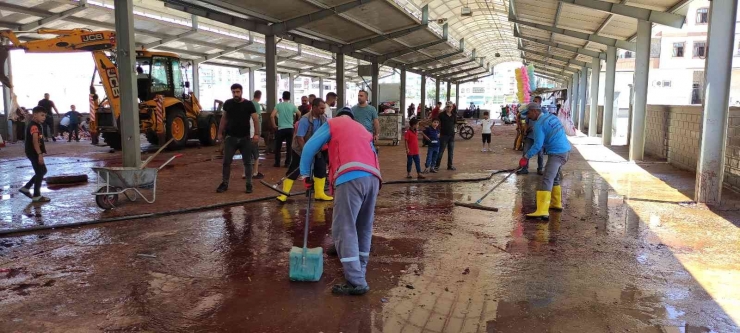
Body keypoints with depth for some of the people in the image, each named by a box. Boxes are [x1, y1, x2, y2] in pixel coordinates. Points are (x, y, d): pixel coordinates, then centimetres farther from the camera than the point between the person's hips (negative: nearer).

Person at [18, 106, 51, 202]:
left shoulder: (36, 125, 14)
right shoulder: (34, 126, -19)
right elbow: (35, 141, -28)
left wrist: (40, 153, 25)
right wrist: (40, 154, -33)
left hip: (35, 153, 10)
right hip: (34, 153, -10)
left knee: (42, 171, 18)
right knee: (40, 173, -3)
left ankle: (26, 188, 23)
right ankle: (36, 196, 4)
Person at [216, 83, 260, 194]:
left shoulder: (248, 104, -6)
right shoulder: (228, 104, 2)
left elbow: (255, 120, -7)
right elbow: (224, 118, 13)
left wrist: (256, 134, -17)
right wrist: (220, 133, 10)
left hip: (245, 138, -2)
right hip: (231, 137, 2)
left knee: (247, 162, 6)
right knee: (226, 161, 4)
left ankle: (249, 184, 16)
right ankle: (224, 183, 15)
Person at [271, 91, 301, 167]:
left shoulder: (278, 105, -2)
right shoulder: (292, 106, 1)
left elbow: (272, 116, -11)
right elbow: (299, 114, 3)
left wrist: (274, 125, 1)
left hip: (281, 129, -1)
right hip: (290, 128, 1)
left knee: (278, 147, 10)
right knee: (289, 147, 7)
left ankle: (277, 163, 13)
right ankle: (287, 163, 7)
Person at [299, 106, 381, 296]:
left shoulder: (332, 124, 22)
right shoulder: (364, 130, 37)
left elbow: (309, 148, 14)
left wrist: (305, 175, 23)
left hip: (350, 178, -6)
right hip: (373, 178, 6)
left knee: (344, 229, -6)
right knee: (364, 228, 17)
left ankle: (356, 282, -13)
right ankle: (359, 271, 24)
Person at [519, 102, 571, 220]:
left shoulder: (539, 124, -12)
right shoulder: (552, 117, 14)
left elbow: (538, 145, -17)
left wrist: (526, 157, -10)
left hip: (557, 153, -10)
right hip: (566, 150, 10)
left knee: (546, 180, -16)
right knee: (554, 177, 24)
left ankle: (542, 211, -25)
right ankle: (556, 204, 33)